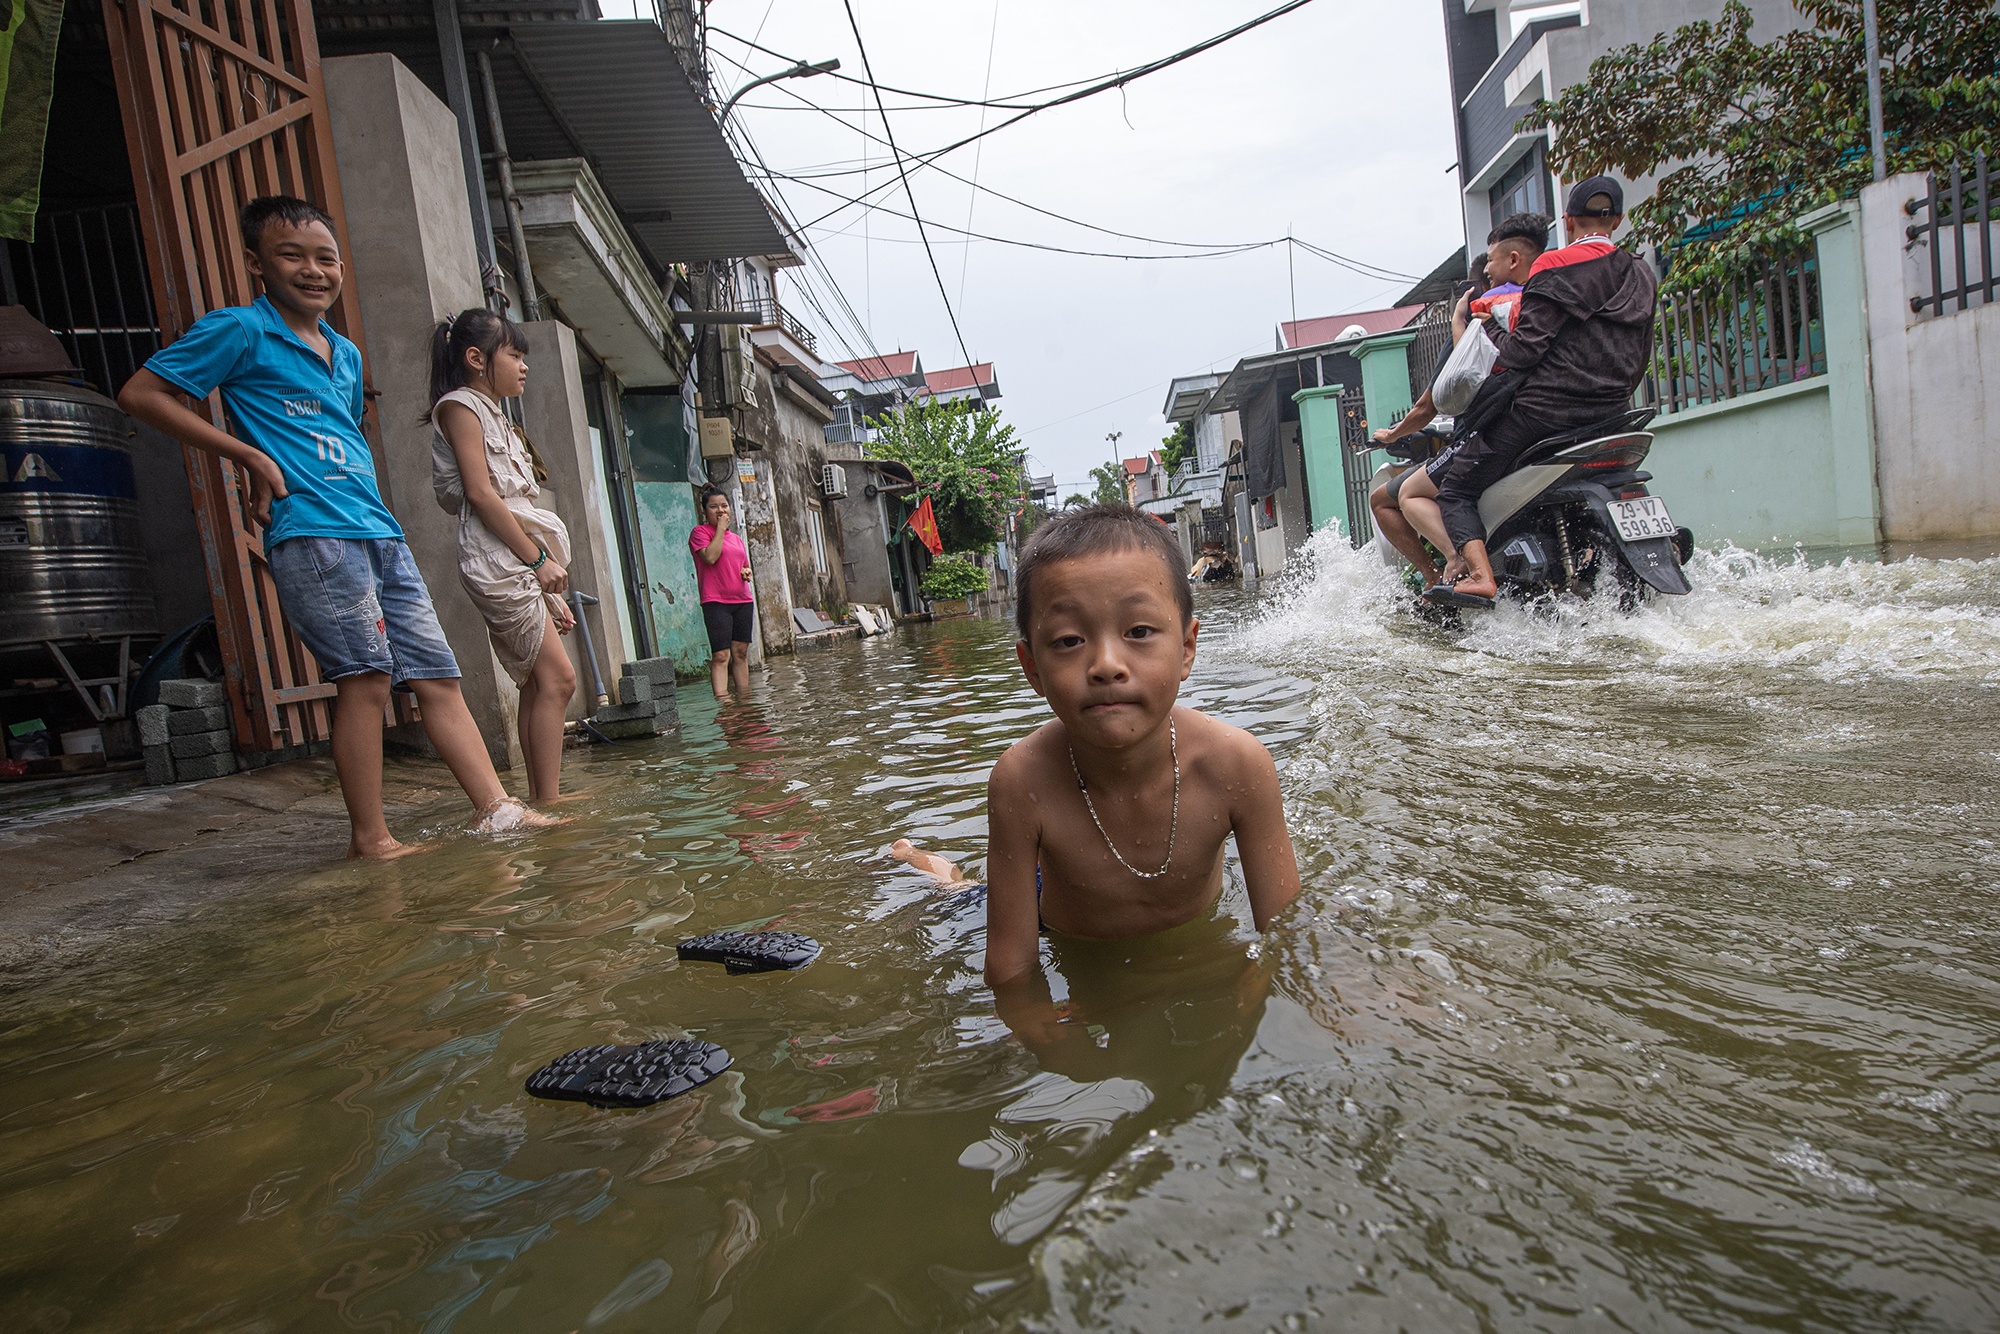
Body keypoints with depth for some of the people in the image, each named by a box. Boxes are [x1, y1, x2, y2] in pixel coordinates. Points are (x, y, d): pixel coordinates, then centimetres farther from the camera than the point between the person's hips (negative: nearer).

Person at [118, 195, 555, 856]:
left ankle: (497, 809, 4)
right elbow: (139, 393, -1)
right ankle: (370, 838, -3)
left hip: (378, 531, 7)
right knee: (366, 674, -12)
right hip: (310, 532, -7)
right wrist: (250, 457, -6)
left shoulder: (346, 354, 22)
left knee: (436, 674, 3)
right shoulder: (239, 330, 2)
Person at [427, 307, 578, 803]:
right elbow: (479, 492, -13)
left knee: (539, 685, 5)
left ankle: (540, 803, 7)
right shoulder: (460, 405, 0)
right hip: (496, 559, -9)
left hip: (522, 563, 9)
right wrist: (538, 558, -15)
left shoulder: (497, 419, 27)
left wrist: (550, 594, 17)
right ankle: (548, 805, -14)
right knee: (557, 676, -15)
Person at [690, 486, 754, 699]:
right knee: (721, 655, -13)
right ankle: (722, 700, -17)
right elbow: (710, 556, -18)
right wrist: (721, 528, -10)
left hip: (743, 601, 6)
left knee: (741, 653, 9)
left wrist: (747, 572, 6)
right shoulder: (700, 532, 0)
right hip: (716, 602, -6)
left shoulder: (736, 538, 20)